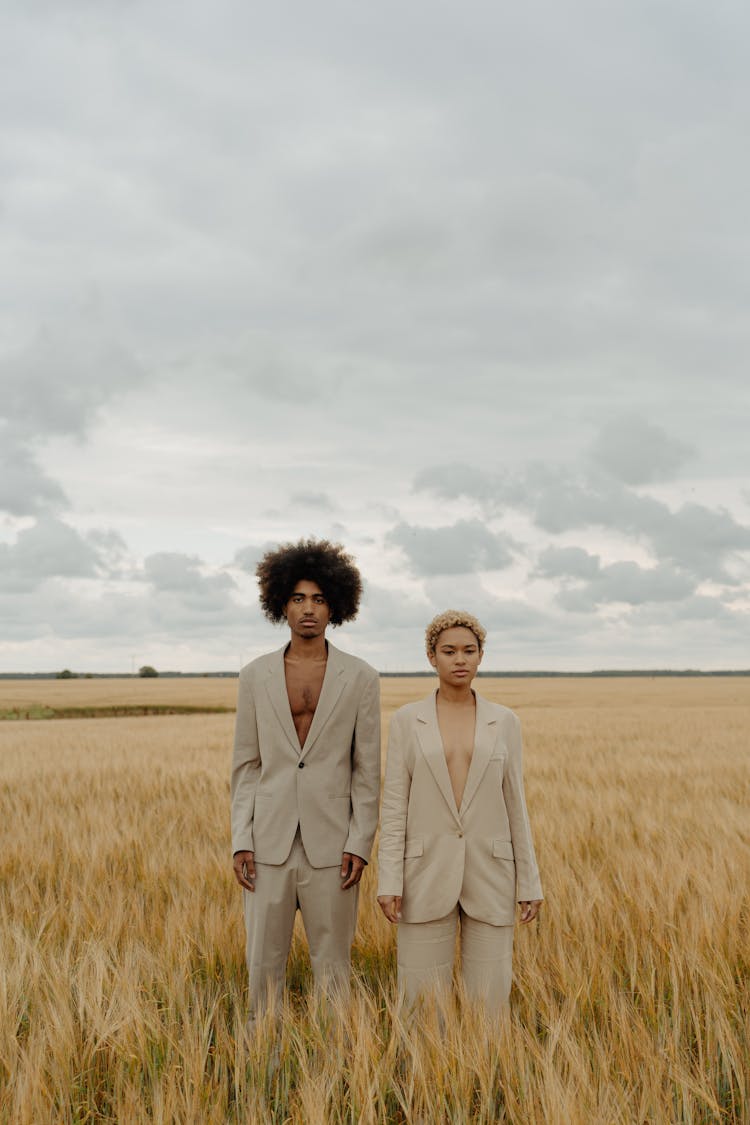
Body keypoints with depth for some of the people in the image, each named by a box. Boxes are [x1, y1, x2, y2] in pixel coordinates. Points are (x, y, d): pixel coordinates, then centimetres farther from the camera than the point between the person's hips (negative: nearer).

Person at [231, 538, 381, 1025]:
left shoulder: (361, 678, -1)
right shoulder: (255, 676, 3)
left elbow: (367, 769, 0)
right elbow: (246, 765, 5)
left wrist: (360, 845, -7)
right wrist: (241, 842, -1)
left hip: (331, 845, -1)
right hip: (270, 842, 1)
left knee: (332, 964, 7)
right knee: (265, 961, 7)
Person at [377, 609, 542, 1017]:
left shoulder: (504, 722, 5)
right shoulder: (406, 720, 1)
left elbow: (514, 804, 6)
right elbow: (394, 805, -1)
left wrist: (530, 882, 2)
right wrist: (389, 881, -9)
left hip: (489, 875, 1)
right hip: (428, 875, -1)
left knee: (489, 1002, 3)